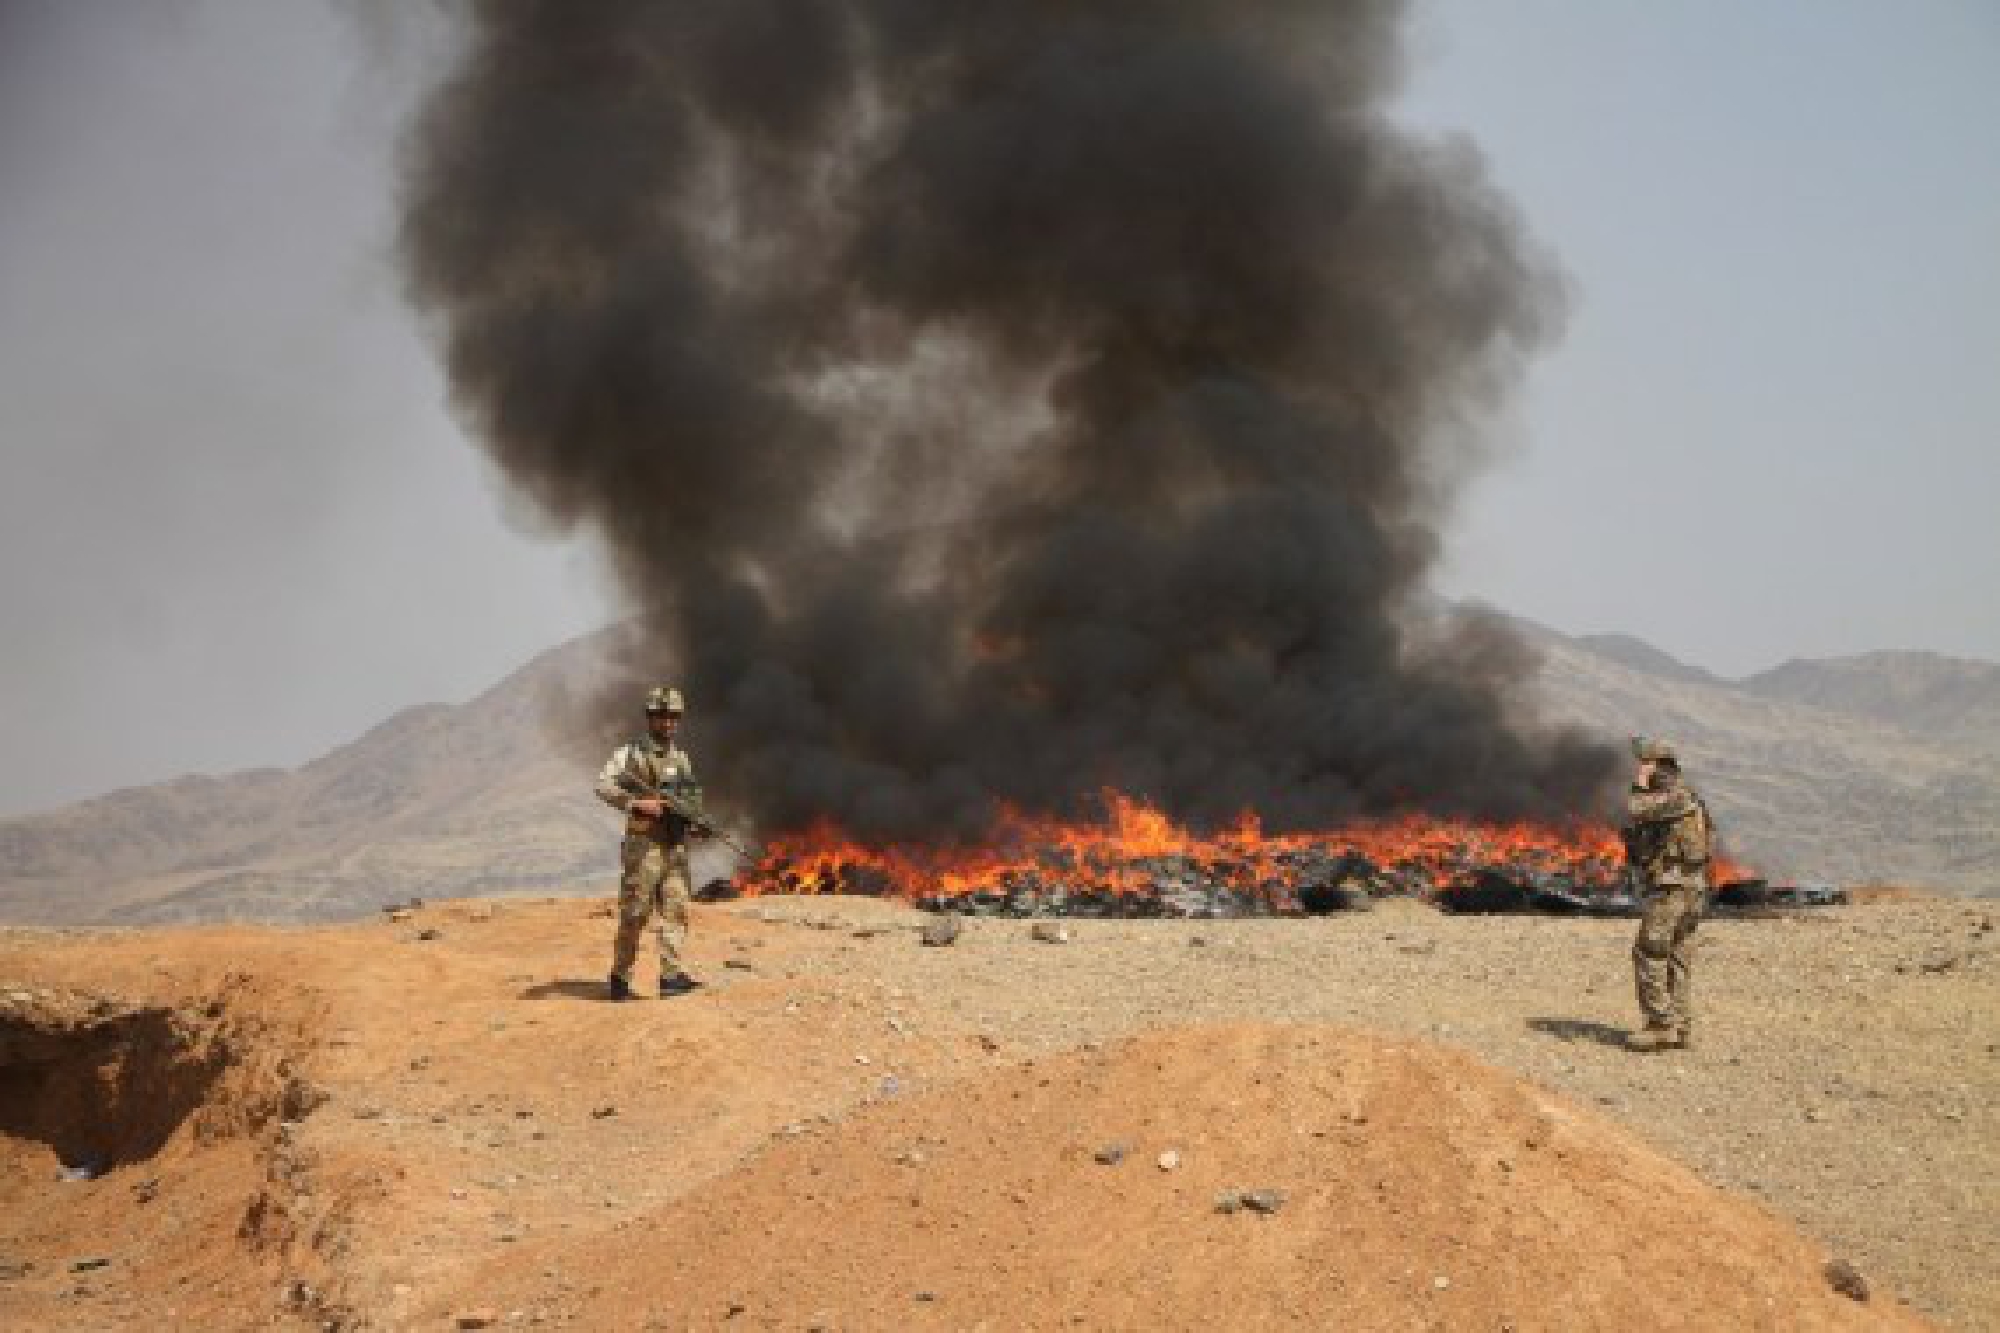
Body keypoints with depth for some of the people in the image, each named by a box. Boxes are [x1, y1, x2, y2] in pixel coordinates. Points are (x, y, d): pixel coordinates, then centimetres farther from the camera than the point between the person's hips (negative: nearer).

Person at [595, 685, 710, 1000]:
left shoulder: (681, 758, 15)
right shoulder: (630, 753, -3)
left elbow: (691, 799, 22)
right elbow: (603, 787, -15)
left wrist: (696, 824, 2)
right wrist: (637, 802, -26)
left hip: (676, 847, 5)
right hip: (644, 844, -5)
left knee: (675, 910, -3)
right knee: (634, 914, -2)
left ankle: (672, 976, -5)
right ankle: (620, 976, 9)